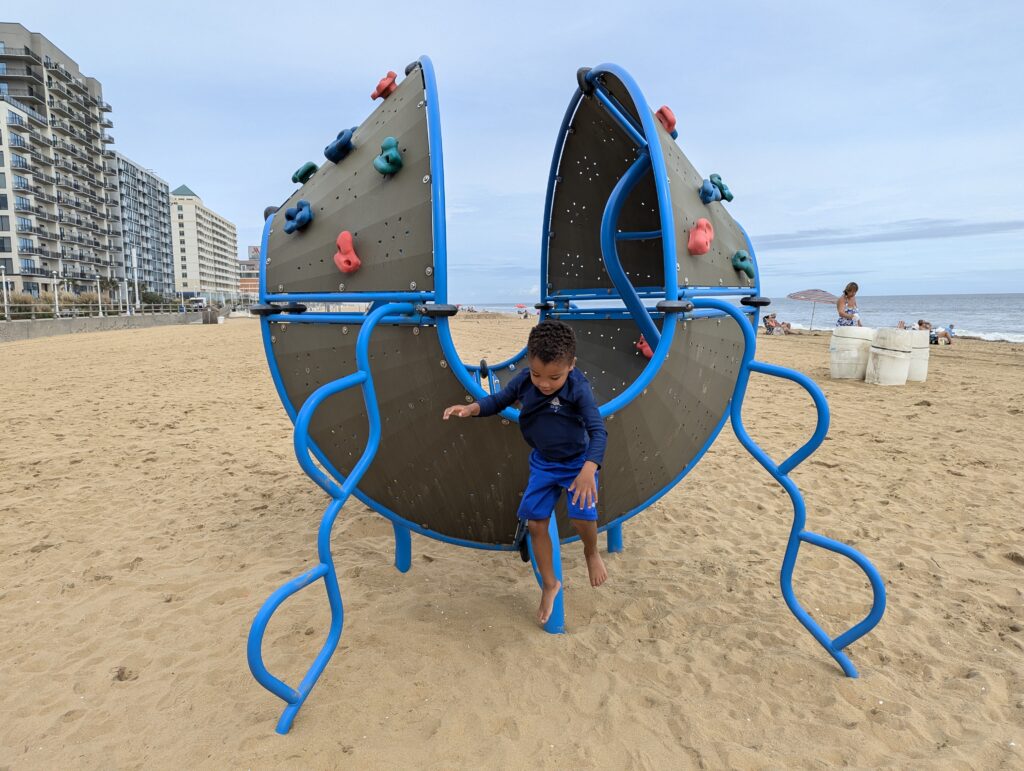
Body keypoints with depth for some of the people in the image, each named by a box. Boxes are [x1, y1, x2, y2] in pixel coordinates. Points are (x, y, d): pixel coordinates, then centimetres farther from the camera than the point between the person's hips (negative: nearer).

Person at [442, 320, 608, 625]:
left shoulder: (579, 390, -27)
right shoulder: (524, 380, -14)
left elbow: (598, 430, -32)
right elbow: (499, 400, 1)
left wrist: (589, 469, -48)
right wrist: (472, 408, -19)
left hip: (578, 461, -4)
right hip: (543, 462, 4)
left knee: (582, 514, -22)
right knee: (535, 522, 3)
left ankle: (592, 552, 17)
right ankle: (549, 585, 25)